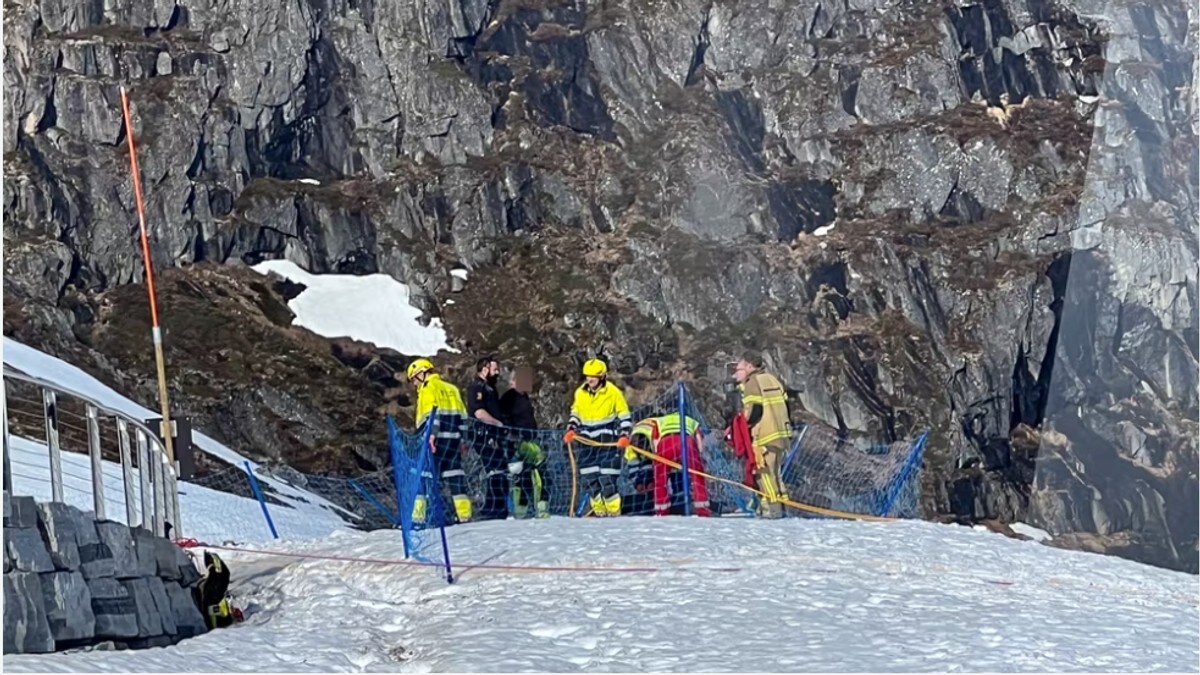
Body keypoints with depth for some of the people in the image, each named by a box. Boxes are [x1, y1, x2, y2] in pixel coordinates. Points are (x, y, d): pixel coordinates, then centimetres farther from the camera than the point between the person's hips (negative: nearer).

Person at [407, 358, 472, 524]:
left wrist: (430, 435, -22)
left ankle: (418, 516, -11)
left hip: (436, 439, -7)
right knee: (454, 475, 8)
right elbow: (462, 416, 20)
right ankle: (464, 514, 3)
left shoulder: (428, 387, 0)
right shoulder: (451, 388, 23)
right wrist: (461, 439, 22)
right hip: (454, 439, 7)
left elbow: (430, 413, -14)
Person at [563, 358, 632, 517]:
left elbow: (624, 416, -2)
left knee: (607, 479, -12)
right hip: (588, 442, 5)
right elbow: (575, 413, 19)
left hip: (608, 441, -5)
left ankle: (614, 511, -1)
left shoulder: (613, 392, -7)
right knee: (588, 478, 0)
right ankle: (600, 511, 10)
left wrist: (624, 435, -14)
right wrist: (571, 429, 3)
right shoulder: (580, 393, 5)